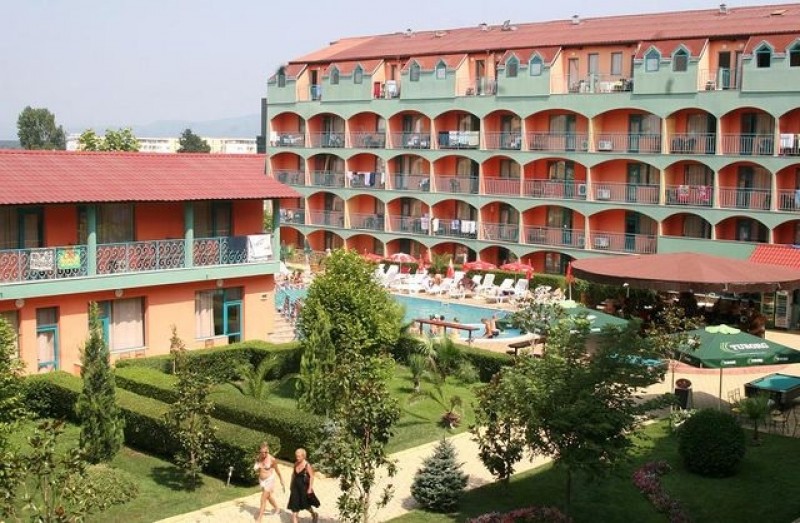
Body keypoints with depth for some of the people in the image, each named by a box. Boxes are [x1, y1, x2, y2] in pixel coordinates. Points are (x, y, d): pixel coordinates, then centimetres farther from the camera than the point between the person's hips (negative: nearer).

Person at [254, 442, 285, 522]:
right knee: (268, 496, 25)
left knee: (263, 500, -6)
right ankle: (277, 509, 50)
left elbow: (277, 471, -8)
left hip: (269, 480, -6)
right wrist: (256, 468, -17)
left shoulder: (272, 459, -20)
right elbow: (256, 470, 8)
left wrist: (282, 483, -1)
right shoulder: (258, 458, -8)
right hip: (261, 480, 6)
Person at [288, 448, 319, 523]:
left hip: (304, 487, -5)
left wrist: (310, 488, -18)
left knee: (306, 504, 13)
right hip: (295, 487, 5)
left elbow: (311, 477, -17)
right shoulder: (296, 464, 0)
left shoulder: (307, 465, -18)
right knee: (294, 505, 1)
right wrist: (291, 485, 14)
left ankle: (314, 515, 41)